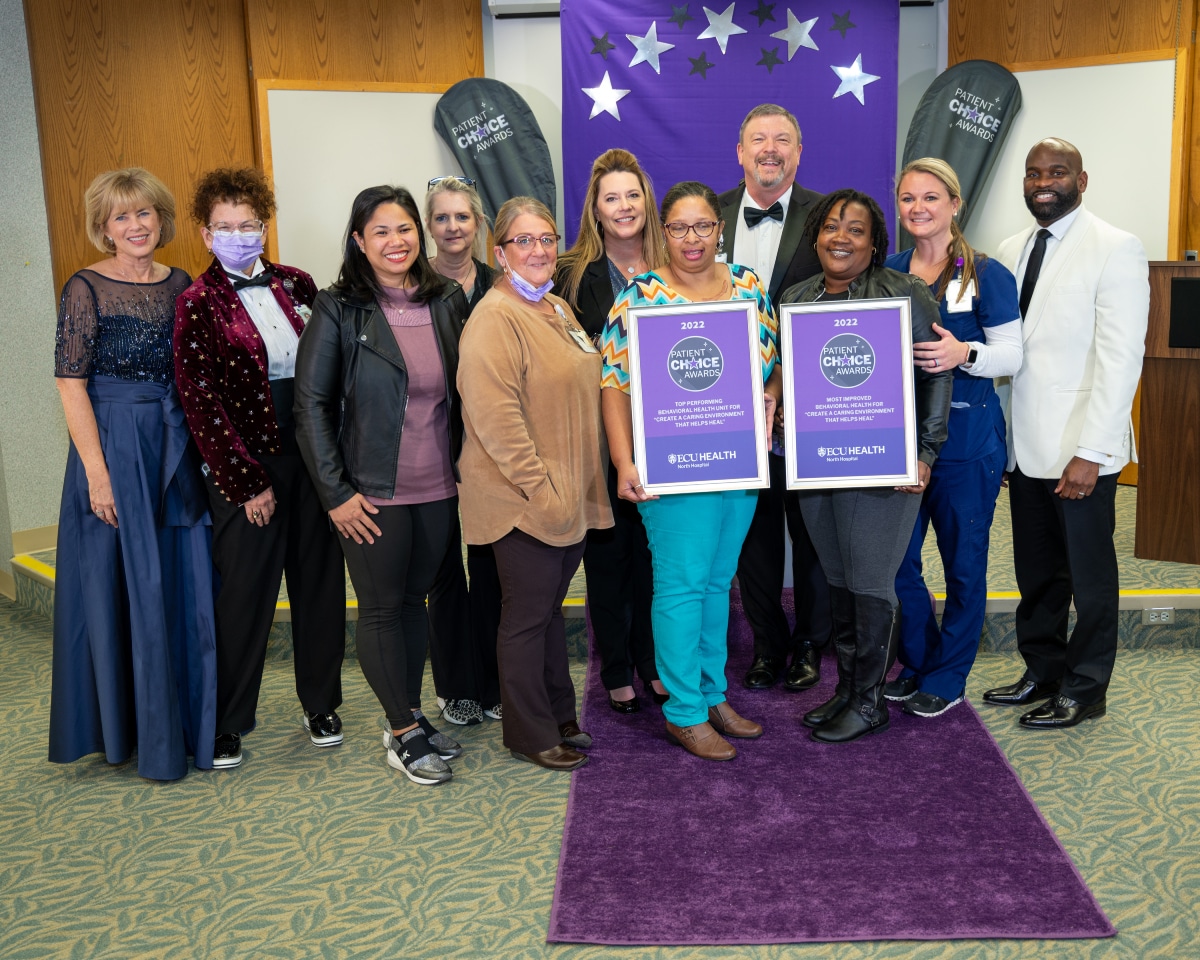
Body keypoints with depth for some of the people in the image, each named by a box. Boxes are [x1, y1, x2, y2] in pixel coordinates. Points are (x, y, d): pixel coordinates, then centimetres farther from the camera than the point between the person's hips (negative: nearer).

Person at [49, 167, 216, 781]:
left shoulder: (180, 285, 8)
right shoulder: (87, 288, -6)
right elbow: (71, 385, -10)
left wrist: (205, 448, 4)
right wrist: (97, 472, -15)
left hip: (177, 449, 5)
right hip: (113, 447, -5)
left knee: (185, 586, 10)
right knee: (123, 587, 4)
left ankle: (186, 723, 27)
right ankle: (126, 731, 19)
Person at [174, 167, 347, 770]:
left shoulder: (296, 284, 8)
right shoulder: (198, 303, -4)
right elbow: (201, 401, -8)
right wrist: (246, 482, -10)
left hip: (313, 454, 4)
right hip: (246, 464, -4)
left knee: (320, 581, 10)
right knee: (245, 592, 3)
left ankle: (320, 704, 26)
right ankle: (225, 724, 19)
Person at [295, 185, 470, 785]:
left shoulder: (448, 301, 4)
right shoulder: (338, 310, -8)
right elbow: (310, 405, -9)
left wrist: (464, 467, 7)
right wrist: (335, 492, -12)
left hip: (438, 488, 4)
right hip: (372, 493, -4)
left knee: (415, 598, 15)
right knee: (381, 607, 7)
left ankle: (408, 717, 30)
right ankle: (404, 733, 19)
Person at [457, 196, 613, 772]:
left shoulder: (557, 309, 13)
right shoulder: (495, 320, -16)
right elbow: (495, 419, -23)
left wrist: (580, 486, 17)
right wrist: (542, 489, -22)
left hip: (570, 497, 8)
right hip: (523, 502, -8)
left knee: (550, 608, 19)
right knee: (527, 616, 4)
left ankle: (560, 716, 32)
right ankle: (530, 735, 18)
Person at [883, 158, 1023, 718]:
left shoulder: (986, 275, -4)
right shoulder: (887, 273, 9)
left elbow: (1011, 356, -7)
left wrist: (962, 353, -25)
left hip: (967, 438, -4)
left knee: (963, 561, 6)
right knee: (897, 557, 9)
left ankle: (947, 677, 22)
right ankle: (917, 663, 29)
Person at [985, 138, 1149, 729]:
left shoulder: (1115, 250, -8)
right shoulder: (1011, 252, 11)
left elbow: (1121, 358, -14)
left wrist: (1090, 453, -19)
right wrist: (999, 438, 9)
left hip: (1079, 449, -6)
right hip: (1025, 445, 6)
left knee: (1088, 573, 7)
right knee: (1036, 570, 15)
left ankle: (1085, 691, 21)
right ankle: (1042, 673, 30)